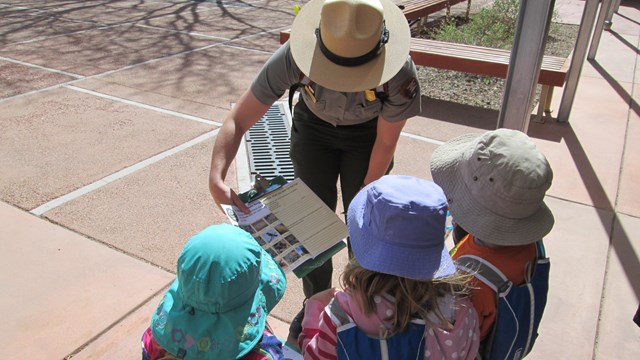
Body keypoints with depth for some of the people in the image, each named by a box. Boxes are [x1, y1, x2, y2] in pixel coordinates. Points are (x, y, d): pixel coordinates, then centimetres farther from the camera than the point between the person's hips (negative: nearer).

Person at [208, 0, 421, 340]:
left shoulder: (401, 75, -37)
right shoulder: (294, 56, -37)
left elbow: (386, 142, -19)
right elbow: (238, 120, -30)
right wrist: (216, 177, -45)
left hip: (367, 133, -1)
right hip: (313, 125, 1)